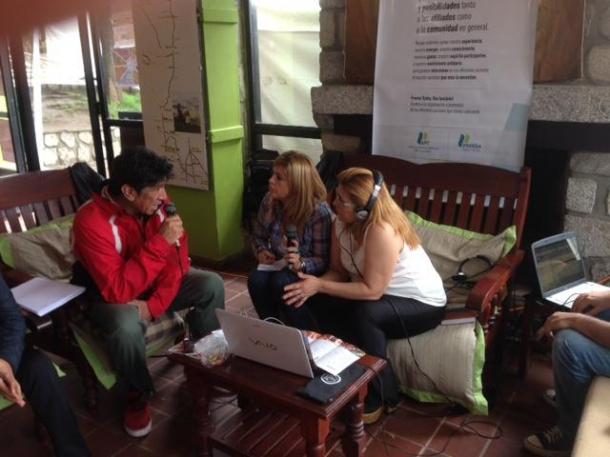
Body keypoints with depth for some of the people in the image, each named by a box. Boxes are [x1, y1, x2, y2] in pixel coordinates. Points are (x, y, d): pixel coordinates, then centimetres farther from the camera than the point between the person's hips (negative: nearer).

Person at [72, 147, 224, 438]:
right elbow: (118, 291, -36)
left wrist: (154, 305, -22)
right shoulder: (92, 222, -31)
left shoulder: (158, 204, -14)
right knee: (126, 324, -38)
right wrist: (159, 242, -39)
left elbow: (178, 260, -8)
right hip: (109, 296, -5)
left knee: (212, 284, -13)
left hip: (155, 286, 5)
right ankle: (138, 395, -6)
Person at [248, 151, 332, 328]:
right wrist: (261, 252, -13)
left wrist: (301, 264, -39)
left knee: (281, 282, -34)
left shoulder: (319, 211, -23)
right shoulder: (269, 201, -8)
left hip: (308, 273, -4)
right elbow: (258, 236, 9)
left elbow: (323, 260, -19)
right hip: (278, 266, 5)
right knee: (256, 278, -28)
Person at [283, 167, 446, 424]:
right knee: (321, 303, -12)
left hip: (422, 304, -7)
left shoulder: (382, 230, -32)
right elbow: (338, 271, -3)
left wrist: (320, 286, -31)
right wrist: (315, 285, -23)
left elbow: (372, 290, -31)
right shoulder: (342, 223, -9)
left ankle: (381, 396, -11)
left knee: (364, 314, -34)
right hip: (383, 297, 7)